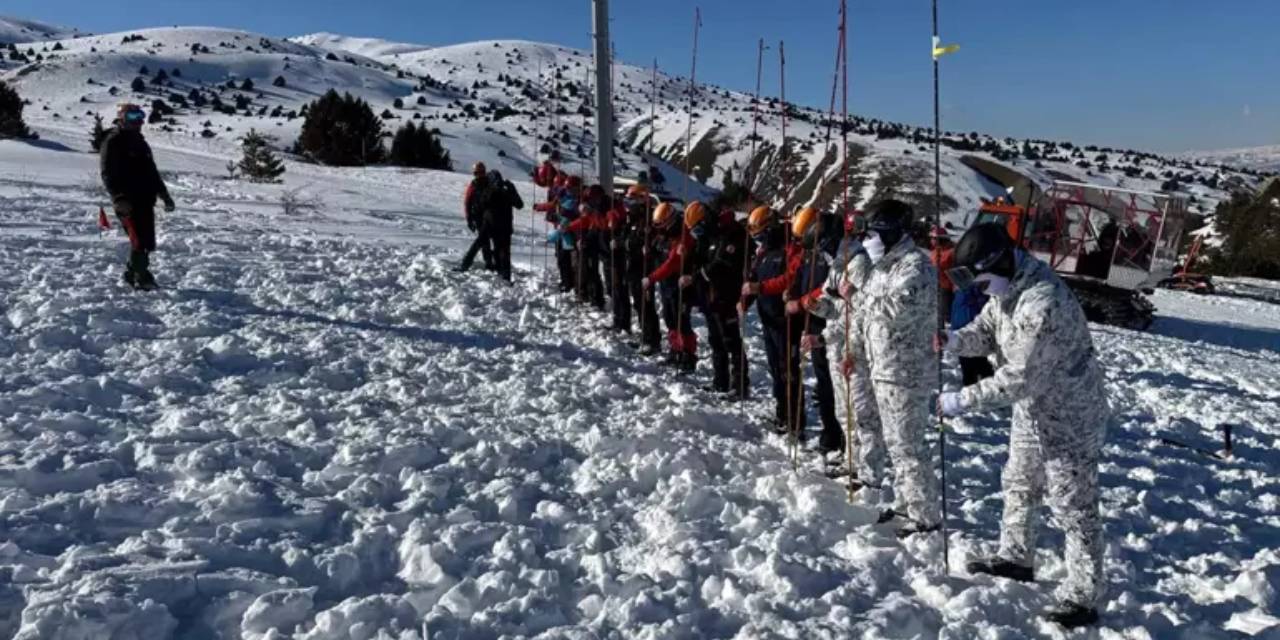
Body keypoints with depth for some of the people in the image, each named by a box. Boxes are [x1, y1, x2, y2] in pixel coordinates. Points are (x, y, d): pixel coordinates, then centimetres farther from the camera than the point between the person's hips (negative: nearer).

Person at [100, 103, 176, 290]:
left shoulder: (140, 143, 21)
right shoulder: (113, 142, -4)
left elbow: (152, 172, 28)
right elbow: (108, 174, -12)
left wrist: (164, 194, 23)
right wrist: (118, 198, -23)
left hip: (145, 200, 8)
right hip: (127, 202, -8)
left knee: (147, 242, 9)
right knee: (139, 240, -13)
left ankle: (132, 273, 24)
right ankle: (141, 277, -4)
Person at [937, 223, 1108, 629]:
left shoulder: (1043, 303, -35)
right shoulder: (1006, 287, -4)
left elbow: (1017, 379, -34)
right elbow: (985, 332, 3)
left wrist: (962, 401, -28)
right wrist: (954, 340, -19)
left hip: (1069, 417, -10)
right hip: (1031, 410, 10)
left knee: (1073, 508, 1)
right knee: (1018, 487, 24)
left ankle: (1082, 599, 14)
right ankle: (1016, 558, 44)